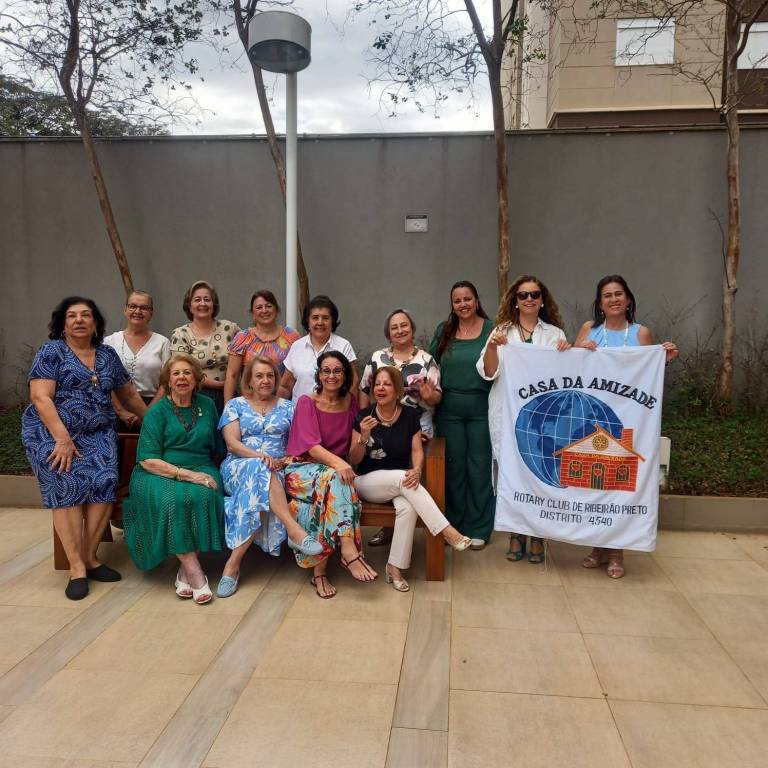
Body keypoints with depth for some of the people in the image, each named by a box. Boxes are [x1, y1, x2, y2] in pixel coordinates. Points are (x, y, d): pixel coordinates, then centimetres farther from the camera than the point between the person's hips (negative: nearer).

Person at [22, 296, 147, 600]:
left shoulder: (108, 355, 14)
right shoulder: (51, 352, 0)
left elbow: (128, 395, 23)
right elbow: (40, 397, -10)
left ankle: (90, 558, -5)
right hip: (52, 431, -3)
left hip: (97, 434, 4)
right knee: (68, 487, -20)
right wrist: (63, 438, -19)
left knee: (104, 483, -18)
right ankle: (76, 568, -13)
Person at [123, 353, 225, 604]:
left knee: (203, 496, -32)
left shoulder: (207, 405, 13)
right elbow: (147, 460, -8)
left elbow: (217, 448, 21)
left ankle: (185, 571, -19)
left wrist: (207, 472, 3)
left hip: (200, 469, 3)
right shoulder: (158, 411, 2)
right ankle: (195, 572, -27)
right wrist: (185, 474, -18)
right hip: (160, 474, -2)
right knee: (171, 499, -35)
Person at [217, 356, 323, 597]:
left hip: (276, 471, 1)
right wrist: (258, 456, -20)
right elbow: (232, 443, -1)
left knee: (257, 493, -36)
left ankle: (233, 563, -34)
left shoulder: (287, 407, 17)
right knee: (258, 470, -39)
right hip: (238, 467, -1)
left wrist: (289, 459, -14)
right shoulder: (235, 405, 13)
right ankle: (294, 530, -45)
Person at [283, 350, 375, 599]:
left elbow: (351, 445, 17)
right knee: (335, 478, -35)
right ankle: (349, 551, -42)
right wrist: (337, 462, -35)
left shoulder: (350, 402, 10)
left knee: (334, 484, -33)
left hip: (337, 468, 3)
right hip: (305, 468, -3)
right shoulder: (307, 402, -3)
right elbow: (311, 445, -18)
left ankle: (319, 570, -32)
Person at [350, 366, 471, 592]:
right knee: (401, 476, -33)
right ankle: (447, 531, -30)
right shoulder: (363, 416, -5)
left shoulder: (410, 415, -1)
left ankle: (395, 566, -18)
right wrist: (363, 437, -24)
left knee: (408, 507, -32)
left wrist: (417, 470, -23)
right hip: (368, 482, -1)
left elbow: (417, 451, -1)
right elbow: (354, 460, -4)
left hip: (400, 482, 1)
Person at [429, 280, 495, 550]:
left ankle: (478, 528, 17)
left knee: (479, 467, 4)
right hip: (449, 409, 2)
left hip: (481, 409, -2)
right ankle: (454, 525, 23)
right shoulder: (444, 331, 8)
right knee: (453, 467, 9)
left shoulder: (491, 329, 0)